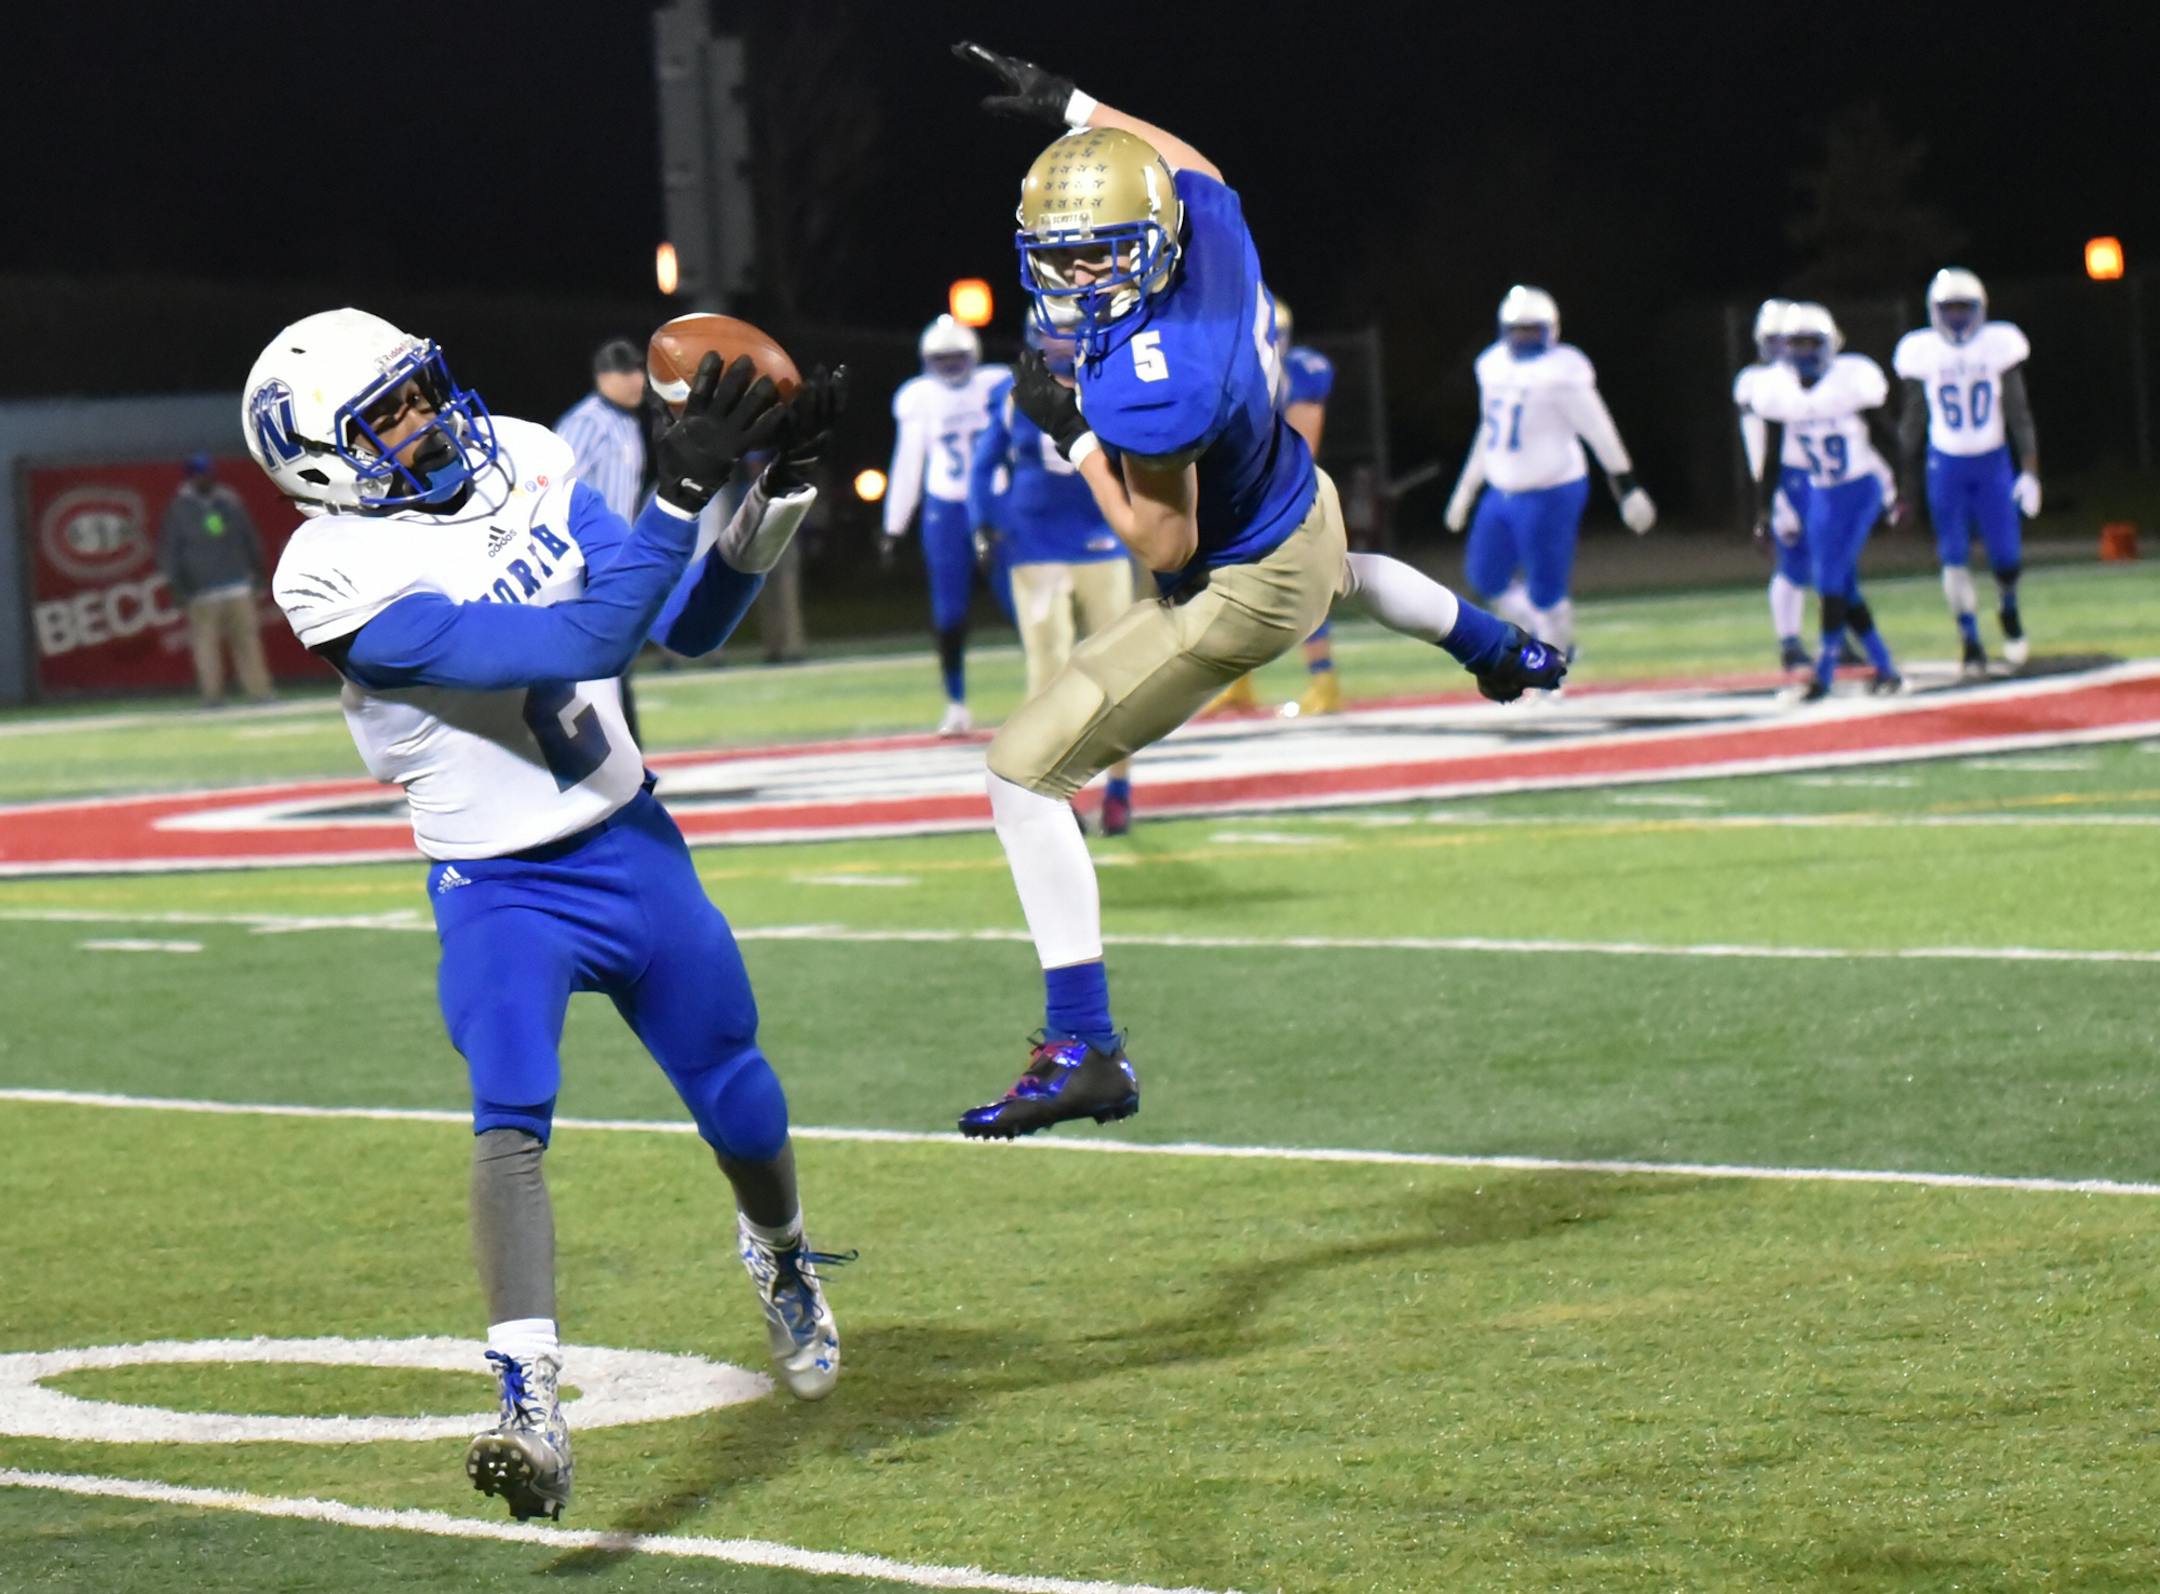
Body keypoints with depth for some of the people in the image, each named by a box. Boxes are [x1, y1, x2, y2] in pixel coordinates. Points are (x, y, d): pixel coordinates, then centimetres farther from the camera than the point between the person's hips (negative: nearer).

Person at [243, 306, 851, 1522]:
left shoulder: (522, 466, -3)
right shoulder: (347, 579, -23)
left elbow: (686, 621, 2)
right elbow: (580, 645, -32)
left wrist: (778, 495, -12)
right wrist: (685, 490, -37)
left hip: (636, 844, 6)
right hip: (503, 889, -5)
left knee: (739, 1104, 18)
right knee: (513, 1114, -27)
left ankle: (781, 1260, 50)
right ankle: (534, 1416, -34)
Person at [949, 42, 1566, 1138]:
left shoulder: (1147, 384, -41)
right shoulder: (1205, 217, -19)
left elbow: (1166, 546, -29)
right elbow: (1178, 159, 8)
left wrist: (1072, 435, -22)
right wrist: (1067, 106, 5)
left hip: (1239, 596, -9)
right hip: (1300, 506, 9)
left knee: (1026, 770, -11)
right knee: (1345, 573, 47)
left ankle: (1086, 1055, -12)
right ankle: (1509, 655, 78)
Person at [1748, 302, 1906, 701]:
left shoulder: (1851, 380, -16)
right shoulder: (1776, 390, -5)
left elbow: (1883, 440, -7)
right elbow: (1772, 455, 4)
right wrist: (1764, 507, 3)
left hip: (1860, 491, -5)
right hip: (1820, 495, 5)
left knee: (1832, 581, -13)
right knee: (1843, 589, 4)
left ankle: (1823, 675, -9)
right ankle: (1885, 669, 15)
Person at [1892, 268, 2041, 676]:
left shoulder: (1998, 345, -6)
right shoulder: (1922, 352, -5)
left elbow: (2019, 414, -3)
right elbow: (1912, 421, 4)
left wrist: (2030, 470, -9)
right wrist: (1904, 477, 6)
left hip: (1993, 462, 0)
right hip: (1946, 465, 0)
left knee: (2007, 557, -1)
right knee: (1955, 560, -4)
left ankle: (2009, 610, 31)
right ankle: (1971, 643, 7)